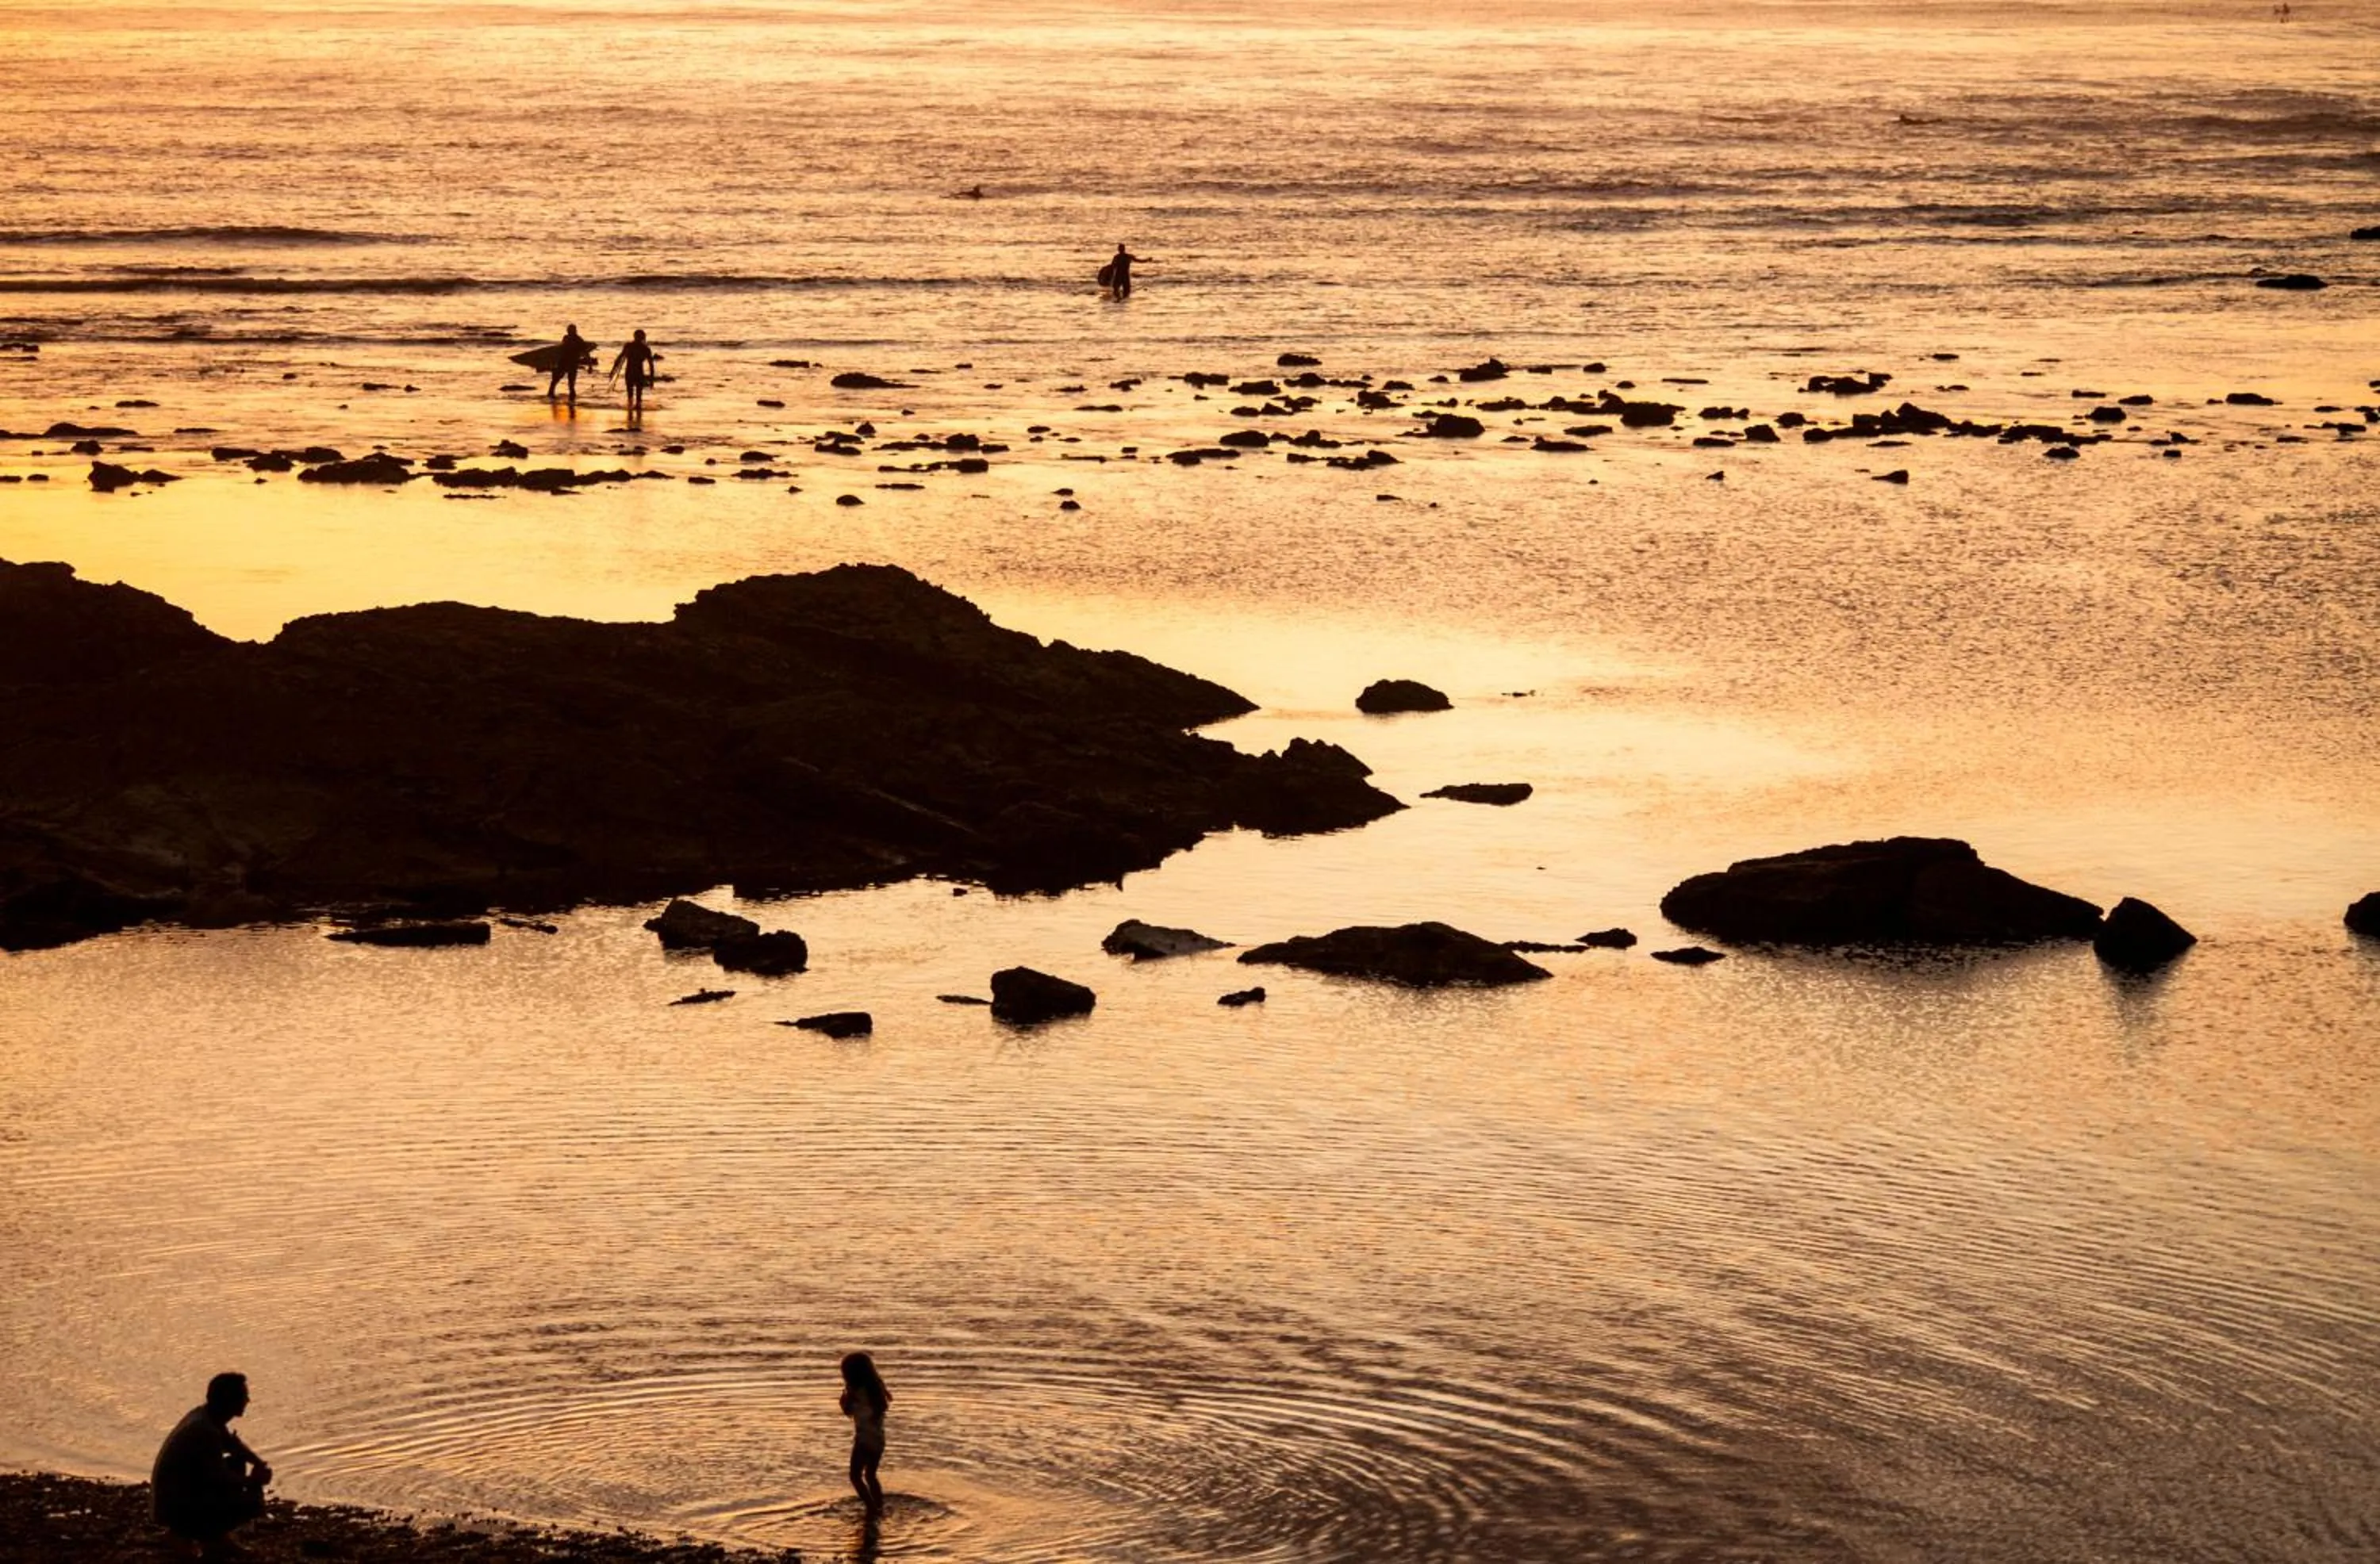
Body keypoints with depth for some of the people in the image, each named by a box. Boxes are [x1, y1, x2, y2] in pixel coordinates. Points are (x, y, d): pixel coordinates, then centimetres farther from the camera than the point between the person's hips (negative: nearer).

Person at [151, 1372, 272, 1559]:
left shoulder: (205, 1416, 3)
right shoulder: (204, 1431, -26)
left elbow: (233, 1445, 19)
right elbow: (221, 1479, -22)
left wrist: (260, 1464, 3)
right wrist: (253, 1481, -5)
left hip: (184, 1489, 10)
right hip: (176, 1507, -10)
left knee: (237, 1463, 17)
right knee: (253, 1503, -16)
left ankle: (214, 1535, 15)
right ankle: (189, 1531, 0)